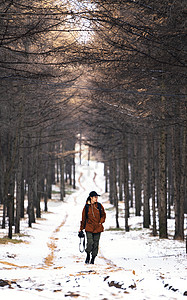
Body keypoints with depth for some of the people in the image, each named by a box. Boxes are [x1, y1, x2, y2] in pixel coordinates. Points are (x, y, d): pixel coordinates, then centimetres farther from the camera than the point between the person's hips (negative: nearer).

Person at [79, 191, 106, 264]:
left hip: (98, 228, 2)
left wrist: (101, 222, 0)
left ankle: (93, 258, 16)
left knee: (96, 244, 2)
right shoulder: (86, 207, 0)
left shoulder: (99, 206, 4)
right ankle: (88, 256, 10)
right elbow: (83, 218, 8)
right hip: (89, 228, -2)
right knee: (90, 242, -14)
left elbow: (103, 215, 17)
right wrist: (81, 228, 12)